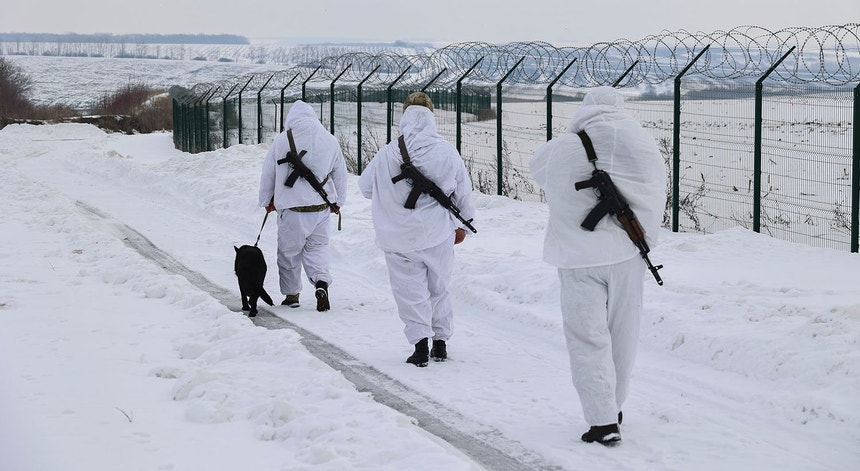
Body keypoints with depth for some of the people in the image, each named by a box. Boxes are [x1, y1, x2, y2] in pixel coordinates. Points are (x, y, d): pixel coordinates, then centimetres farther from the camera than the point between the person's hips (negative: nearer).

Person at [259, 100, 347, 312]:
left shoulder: (282, 140, -7)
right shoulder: (330, 141, 1)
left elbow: (268, 174, 3)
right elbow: (340, 175, 12)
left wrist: (267, 201, 18)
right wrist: (337, 202, 26)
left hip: (292, 209, -2)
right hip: (321, 208, 3)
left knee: (289, 251, 12)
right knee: (317, 246, 15)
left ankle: (291, 294, 20)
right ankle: (321, 282, -9)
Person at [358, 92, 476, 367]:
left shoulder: (388, 154, -9)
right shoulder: (448, 152, -6)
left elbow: (365, 186, 5)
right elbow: (464, 193, 4)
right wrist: (463, 225, 20)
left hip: (399, 238, -1)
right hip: (439, 235, 2)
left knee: (411, 292, 6)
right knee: (439, 288, 18)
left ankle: (420, 341, -7)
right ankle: (440, 342, 21)